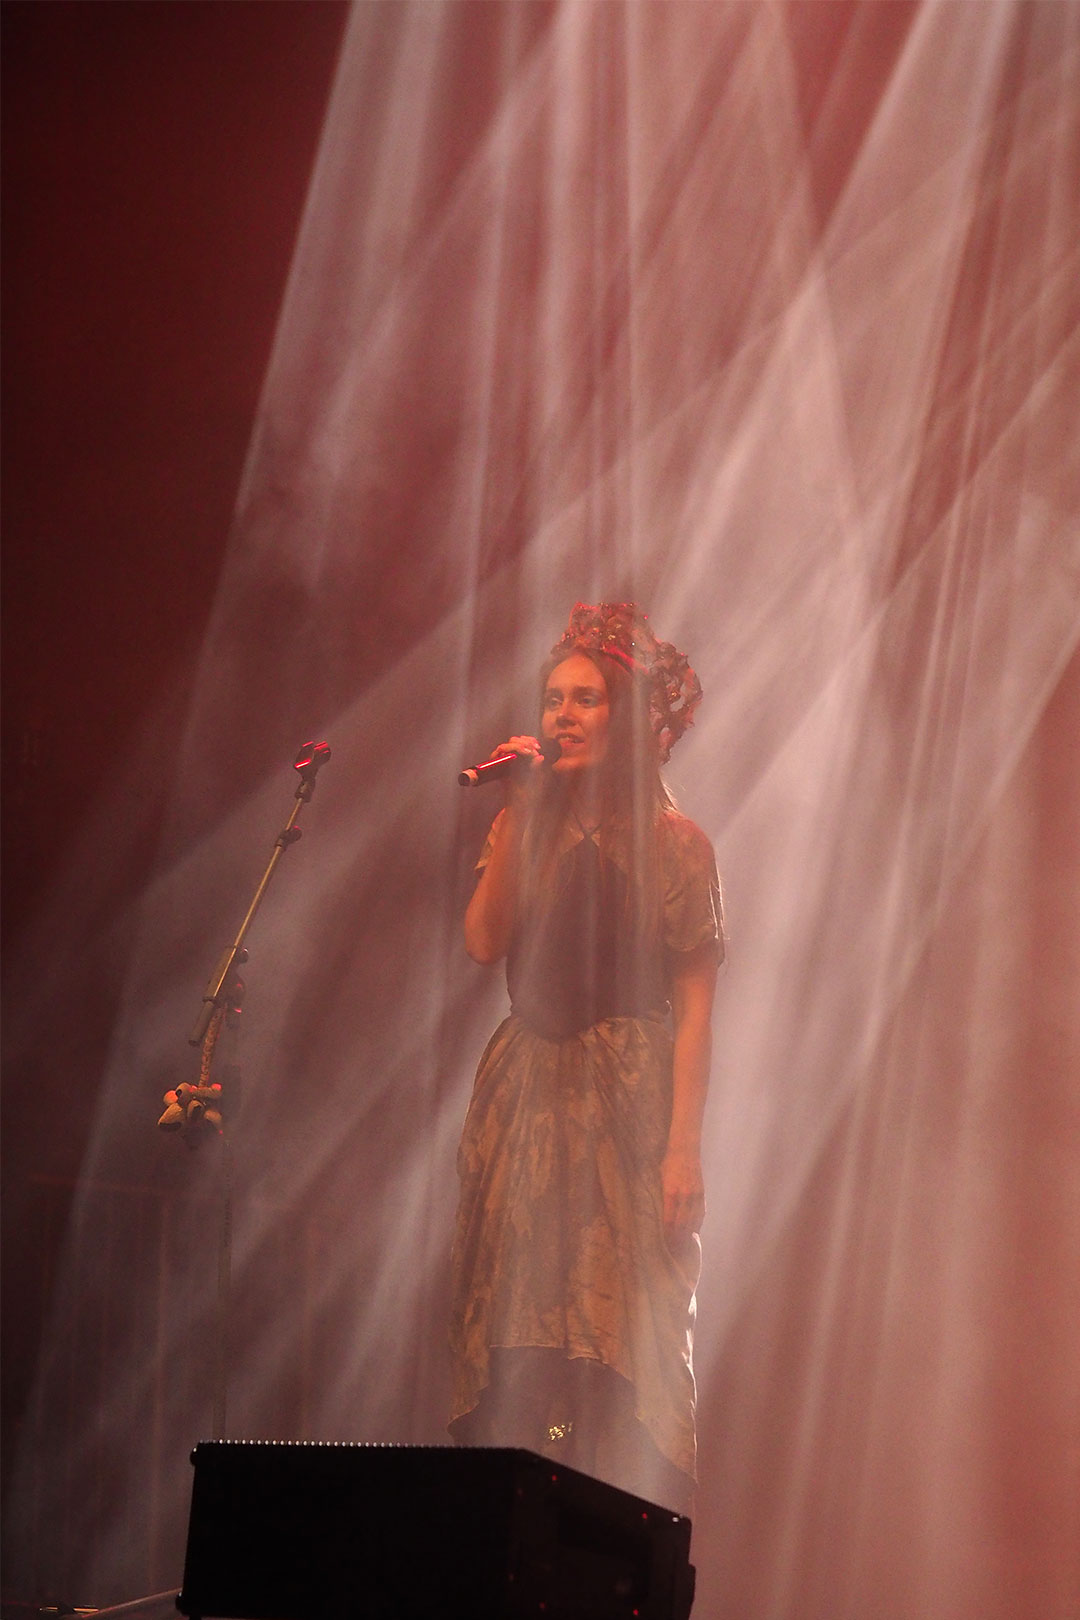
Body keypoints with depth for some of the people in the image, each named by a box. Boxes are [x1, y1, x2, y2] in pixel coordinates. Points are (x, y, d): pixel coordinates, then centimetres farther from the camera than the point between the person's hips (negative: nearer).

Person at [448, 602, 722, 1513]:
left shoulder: (674, 844, -1)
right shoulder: (529, 827, 13)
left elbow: (695, 1003, -6)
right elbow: (484, 942, -2)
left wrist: (683, 1145, -14)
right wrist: (517, 815, -4)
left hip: (628, 1102, -5)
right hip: (526, 1096, 5)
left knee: (621, 1337, -7)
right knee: (518, 1333, 1)